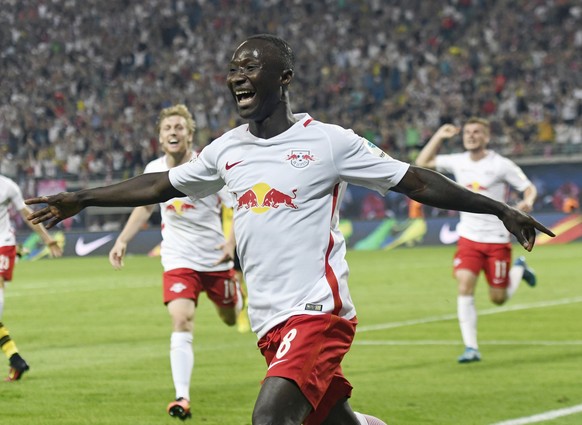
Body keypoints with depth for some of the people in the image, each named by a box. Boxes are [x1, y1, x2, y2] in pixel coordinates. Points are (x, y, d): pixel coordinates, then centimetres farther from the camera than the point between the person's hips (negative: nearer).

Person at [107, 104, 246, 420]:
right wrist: (123, 240, 6)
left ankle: (237, 294, 57)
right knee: (181, 321, -19)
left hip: (216, 259, -1)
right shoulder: (153, 171, -4)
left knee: (231, 320, 18)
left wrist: (232, 242, -30)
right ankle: (182, 398, -22)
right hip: (178, 260, 1)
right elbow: (145, 206, 16)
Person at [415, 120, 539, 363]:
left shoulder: (501, 165, -10)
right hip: (468, 237, 3)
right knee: (464, 287, -17)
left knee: (498, 298, 4)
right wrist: (439, 136, 1)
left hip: (497, 240, -3)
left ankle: (519, 269, 37)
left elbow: (529, 188, -5)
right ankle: (471, 348, -13)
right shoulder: (457, 162, 2)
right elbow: (422, 163, 9)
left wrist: (527, 202, -28)